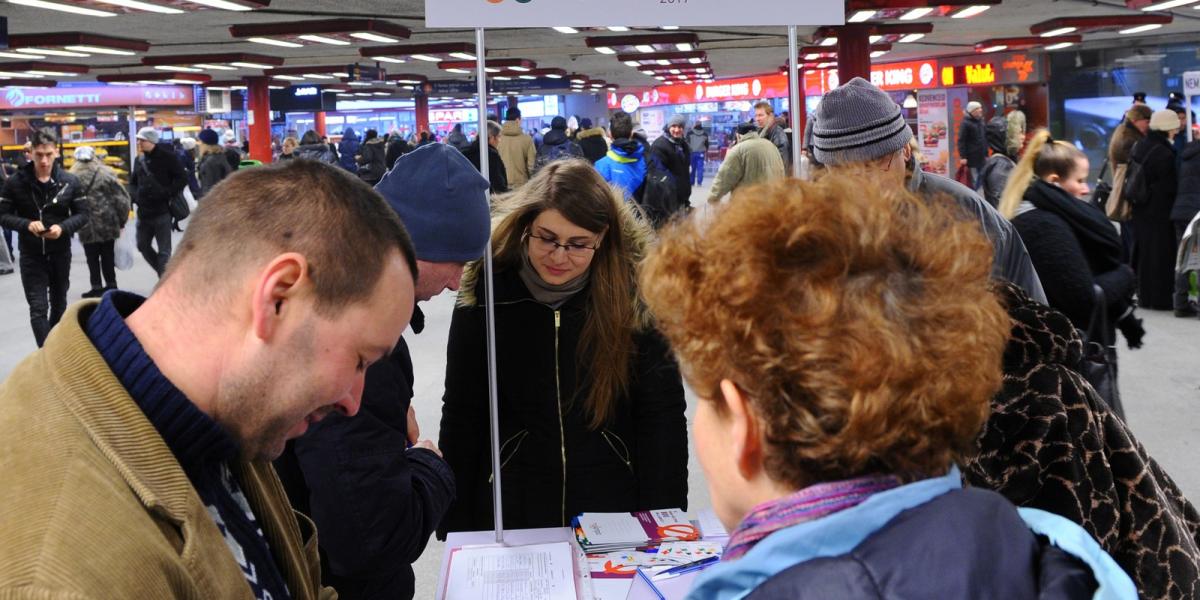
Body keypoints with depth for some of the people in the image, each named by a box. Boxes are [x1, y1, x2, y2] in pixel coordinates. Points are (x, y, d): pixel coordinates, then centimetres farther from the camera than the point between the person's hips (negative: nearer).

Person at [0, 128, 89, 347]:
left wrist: (63, 227, -19)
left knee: (59, 303, 18)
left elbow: (82, 215, 0)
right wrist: (27, 224, -23)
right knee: (38, 308, -7)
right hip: (31, 255, -2)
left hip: (61, 253, 3)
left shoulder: (70, 181, -5)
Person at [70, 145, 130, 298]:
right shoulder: (105, 173, -1)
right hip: (108, 223, 2)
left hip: (87, 227, -2)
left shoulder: (73, 178, -6)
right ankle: (111, 285, 21)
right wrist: (122, 220, 6)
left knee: (92, 258, 8)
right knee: (108, 256, 14)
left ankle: (97, 287, 9)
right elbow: (121, 197, -3)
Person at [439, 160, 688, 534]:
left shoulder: (634, 297, -11)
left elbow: (662, 419, -5)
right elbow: (461, 418, -1)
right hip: (511, 514, 1)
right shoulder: (485, 297, -9)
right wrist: (456, 529, 0)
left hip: (615, 509, 0)